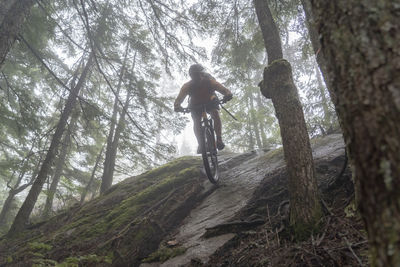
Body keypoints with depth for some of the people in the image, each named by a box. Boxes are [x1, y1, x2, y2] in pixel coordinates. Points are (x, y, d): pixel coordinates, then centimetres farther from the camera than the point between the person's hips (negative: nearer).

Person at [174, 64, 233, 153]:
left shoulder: (209, 81, -31)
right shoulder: (188, 86, -28)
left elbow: (223, 89, -42)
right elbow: (179, 98, -38)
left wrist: (228, 94, -65)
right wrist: (177, 106, -61)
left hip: (210, 101, -1)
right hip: (196, 104, 1)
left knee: (215, 114, -27)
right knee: (196, 121, -17)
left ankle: (219, 139, -18)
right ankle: (200, 145, -2)